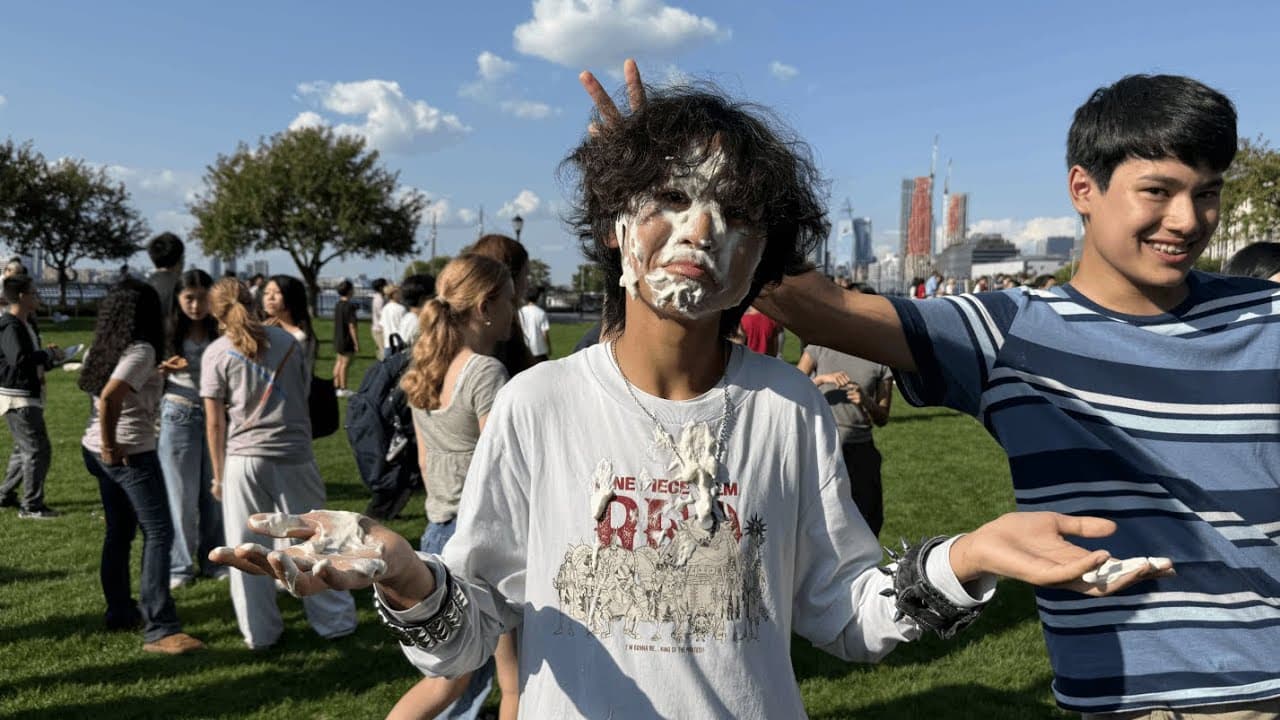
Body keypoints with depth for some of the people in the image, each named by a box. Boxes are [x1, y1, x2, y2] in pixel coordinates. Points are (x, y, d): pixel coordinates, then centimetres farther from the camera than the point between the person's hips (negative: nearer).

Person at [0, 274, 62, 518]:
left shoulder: (26, 324, 14)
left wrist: (49, 357, 2)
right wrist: (48, 354, -19)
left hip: (28, 396, 10)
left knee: (25, 449, 20)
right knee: (39, 450, -8)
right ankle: (31, 506, -2)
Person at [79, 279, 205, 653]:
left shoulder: (107, 348, 9)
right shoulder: (141, 350, -16)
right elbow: (108, 398, -27)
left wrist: (159, 374, 24)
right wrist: (111, 447, -16)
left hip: (98, 451, 9)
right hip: (130, 452, -9)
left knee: (119, 533, 19)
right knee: (158, 534, -8)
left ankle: (120, 611, 31)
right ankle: (159, 630, -10)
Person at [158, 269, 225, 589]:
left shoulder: (221, 332, 1)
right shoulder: (168, 333, -3)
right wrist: (165, 369, -16)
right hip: (179, 416, -1)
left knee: (215, 491, 7)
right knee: (180, 494, 6)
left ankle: (214, 560, 21)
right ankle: (180, 566, 17)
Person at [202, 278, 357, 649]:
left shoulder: (216, 354, -1)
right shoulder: (288, 340, 6)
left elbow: (215, 422, 0)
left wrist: (218, 474, 8)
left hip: (244, 458, -2)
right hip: (295, 455, 2)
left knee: (248, 549, 10)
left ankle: (260, 633, 18)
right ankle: (335, 621, 20)